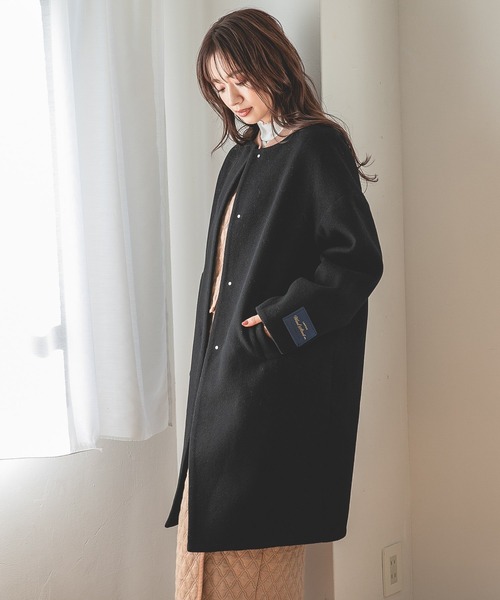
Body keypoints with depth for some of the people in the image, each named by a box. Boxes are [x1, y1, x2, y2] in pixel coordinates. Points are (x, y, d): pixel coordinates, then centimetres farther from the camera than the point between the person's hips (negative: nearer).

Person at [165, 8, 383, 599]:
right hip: (222, 366, 8)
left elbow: (358, 258, -16)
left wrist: (274, 325, -19)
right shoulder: (242, 156, 16)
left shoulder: (316, 146, -8)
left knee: (251, 546, -3)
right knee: (207, 535, 10)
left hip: (275, 380, -8)